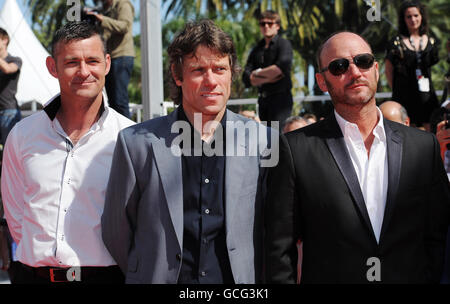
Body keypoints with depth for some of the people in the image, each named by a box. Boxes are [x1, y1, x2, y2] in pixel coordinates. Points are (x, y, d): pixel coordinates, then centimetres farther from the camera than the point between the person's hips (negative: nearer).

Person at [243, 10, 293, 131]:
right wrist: (268, 78, -11)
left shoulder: (283, 44, 1)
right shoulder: (257, 49, 16)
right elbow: (247, 79, 5)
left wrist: (258, 73, -4)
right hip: (263, 100, 6)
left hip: (280, 97, -6)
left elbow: (283, 66, -18)